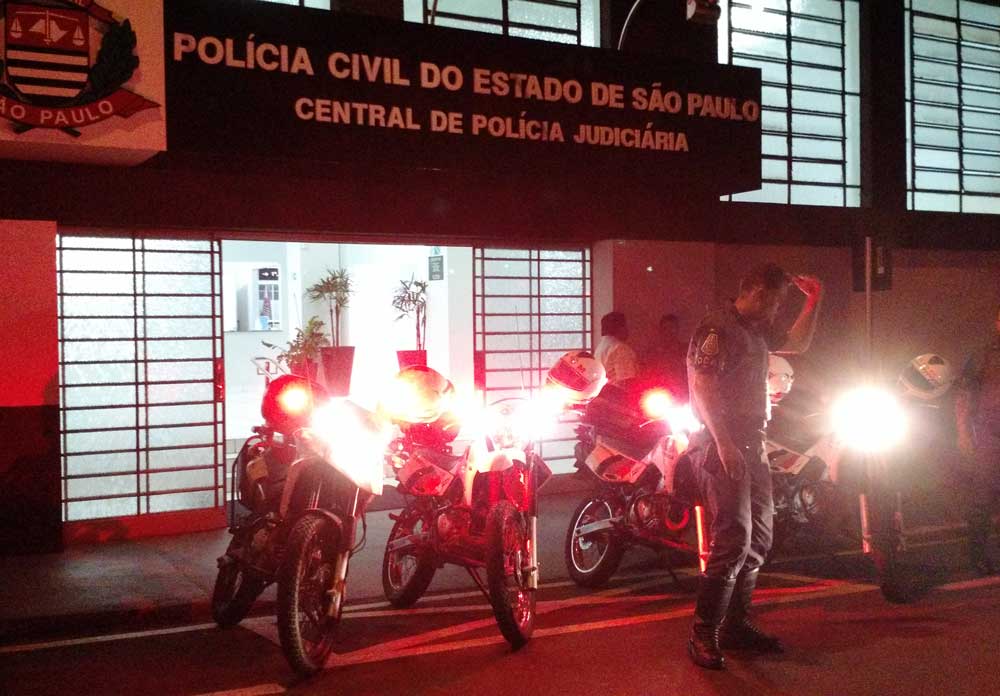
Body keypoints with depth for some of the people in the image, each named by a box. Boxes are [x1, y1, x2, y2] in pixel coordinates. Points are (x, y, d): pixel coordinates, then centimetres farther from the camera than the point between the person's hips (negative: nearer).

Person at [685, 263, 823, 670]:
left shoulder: (757, 332, 16)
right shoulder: (717, 329, -12)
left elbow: (798, 343, 31)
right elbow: (702, 387, -20)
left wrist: (813, 300, 20)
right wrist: (724, 444, -25)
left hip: (752, 446, 10)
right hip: (723, 447, -10)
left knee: (757, 540, 13)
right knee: (733, 540, -15)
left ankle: (736, 625, 21)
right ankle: (704, 635, -8)